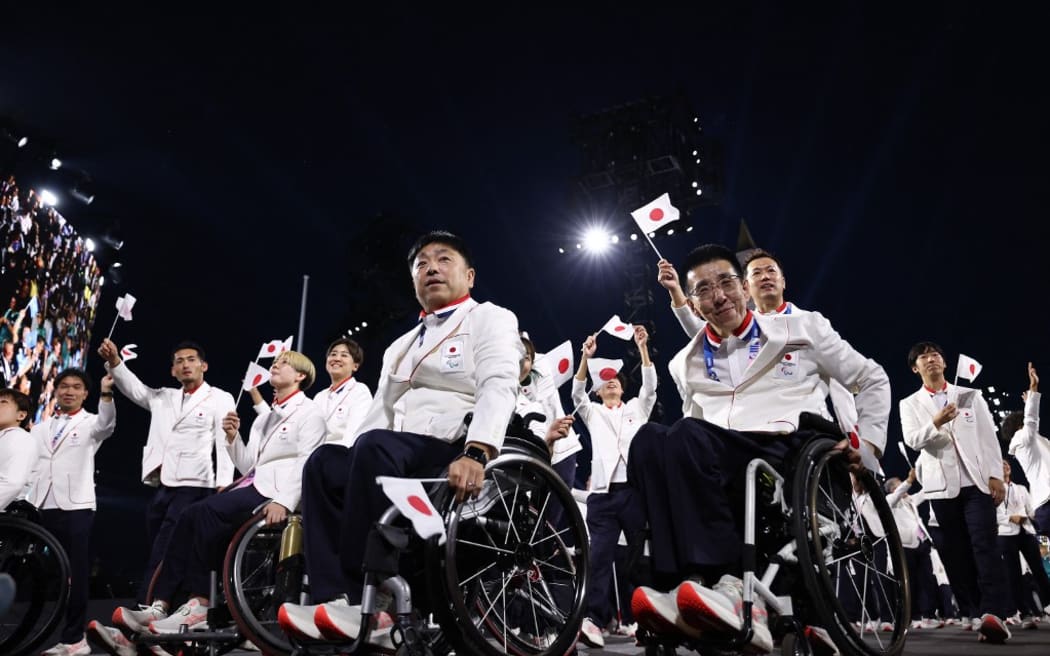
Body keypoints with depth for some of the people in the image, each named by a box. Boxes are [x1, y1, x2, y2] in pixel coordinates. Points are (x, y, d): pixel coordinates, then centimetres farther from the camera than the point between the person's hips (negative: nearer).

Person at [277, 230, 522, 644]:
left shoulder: (490, 318, 7)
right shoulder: (400, 346, 29)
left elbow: (498, 388, -12)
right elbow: (378, 415, 20)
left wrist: (475, 453, -30)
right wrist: (353, 472, 1)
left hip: (457, 456, -7)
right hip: (397, 459, 7)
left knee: (375, 446, -31)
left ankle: (364, 604, -29)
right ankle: (334, 599, -25)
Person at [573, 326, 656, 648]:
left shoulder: (637, 407, 21)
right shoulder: (592, 413, 20)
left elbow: (650, 385, 5)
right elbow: (577, 393, 2)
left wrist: (643, 347, -5)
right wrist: (585, 357, -9)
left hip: (637, 490, 0)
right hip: (603, 493, 0)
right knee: (599, 556, -10)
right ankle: (594, 620, -18)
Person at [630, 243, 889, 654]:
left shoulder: (803, 329, 17)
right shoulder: (685, 363, 24)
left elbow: (873, 380, 21)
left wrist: (869, 440, 8)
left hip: (786, 448, -3)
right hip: (714, 463, 4)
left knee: (686, 438, -34)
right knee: (648, 440, -32)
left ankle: (731, 589, -39)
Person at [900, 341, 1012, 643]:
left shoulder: (971, 396, 13)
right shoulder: (910, 404, 9)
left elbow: (989, 437, 8)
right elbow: (912, 440, -7)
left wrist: (996, 476, -3)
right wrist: (936, 424, -27)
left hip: (977, 481, 0)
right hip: (942, 485, 1)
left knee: (984, 544, -14)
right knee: (957, 552, 2)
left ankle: (994, 613, -22)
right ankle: (978, 612, 10)